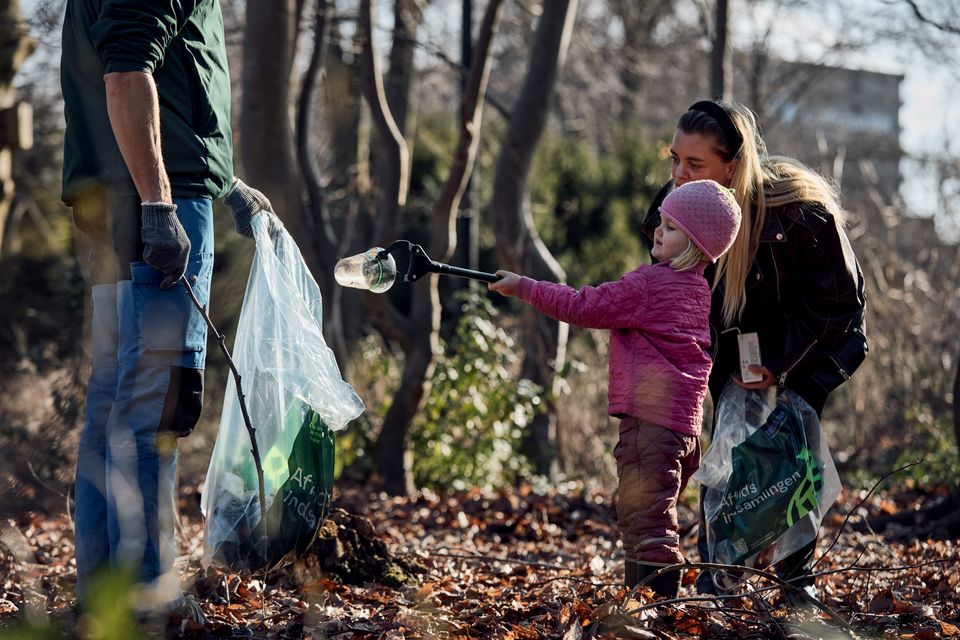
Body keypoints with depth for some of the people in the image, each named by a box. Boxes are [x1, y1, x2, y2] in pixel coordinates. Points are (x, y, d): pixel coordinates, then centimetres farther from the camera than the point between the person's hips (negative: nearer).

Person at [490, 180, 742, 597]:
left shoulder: (650, 284, -12)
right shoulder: (699, 289, 15)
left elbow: (585, 308, -10)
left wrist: (523, 288, -3)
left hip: (650, 419, -10)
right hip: (684, 420, 10)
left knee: (647, 518, -9)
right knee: (635, 517, 19)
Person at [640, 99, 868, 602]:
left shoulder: (800, 211, -35)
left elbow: (837, 302, -22)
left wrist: (780, 368, -23)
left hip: (817, 334, -3)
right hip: (737, 336, 3)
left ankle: (797, 577, 5)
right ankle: (714, 579, -2)